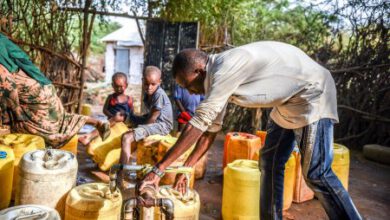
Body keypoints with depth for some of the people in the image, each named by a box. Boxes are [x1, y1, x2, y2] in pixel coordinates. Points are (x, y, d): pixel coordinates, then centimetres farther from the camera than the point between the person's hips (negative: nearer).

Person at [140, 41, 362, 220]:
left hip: (312, 93, -9)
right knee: (270, 163, 9)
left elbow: (199, 123, -30)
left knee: (316, 173, -7)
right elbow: (210, 128, 7)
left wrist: (159, 169, -25)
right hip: (289, 100, 9)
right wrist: (186, 169, 7)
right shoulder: (220, 75, 2)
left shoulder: (225, 68, -28)